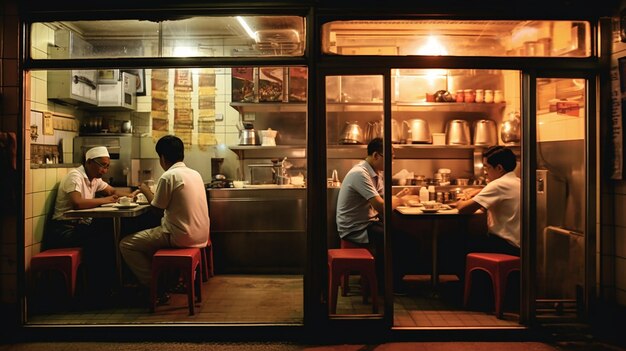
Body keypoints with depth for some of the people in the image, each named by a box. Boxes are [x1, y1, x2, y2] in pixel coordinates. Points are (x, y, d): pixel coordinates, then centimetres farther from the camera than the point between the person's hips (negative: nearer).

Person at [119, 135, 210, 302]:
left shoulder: (168, 176, -14)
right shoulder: (195, 174, 10)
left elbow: (157, 208, -5)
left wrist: (146, 191, 11)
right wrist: (154, 194, 23)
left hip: (181, 236, -9)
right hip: (200, 235, 9)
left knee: (126, 244, 3)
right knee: (150, 235, 32)